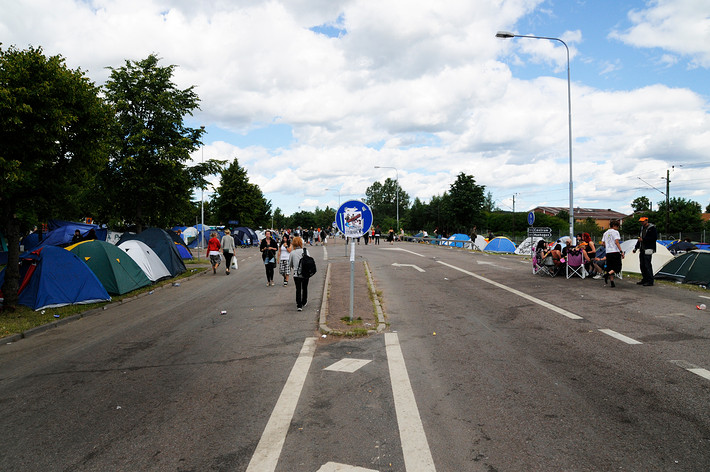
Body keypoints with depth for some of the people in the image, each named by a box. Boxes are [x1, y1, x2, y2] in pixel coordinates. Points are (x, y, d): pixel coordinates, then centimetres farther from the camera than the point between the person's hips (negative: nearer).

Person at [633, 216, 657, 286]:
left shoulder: (652, 228, -8)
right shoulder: (642, 228, 18)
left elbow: (654, 238, -18)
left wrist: (643, 239, -18)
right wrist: (636, 248, 24)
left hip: (648, 249, -9)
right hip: (642, 249, 9)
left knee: (647, 265, -10)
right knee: (642, 265, 10)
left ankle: (650, 281, -5)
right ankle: (645, 279, 19)